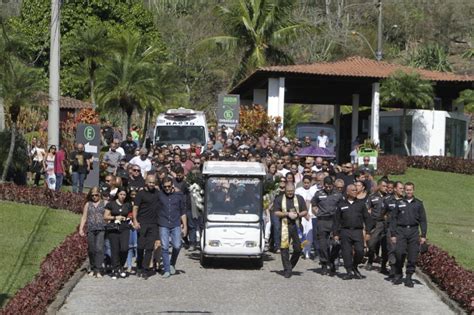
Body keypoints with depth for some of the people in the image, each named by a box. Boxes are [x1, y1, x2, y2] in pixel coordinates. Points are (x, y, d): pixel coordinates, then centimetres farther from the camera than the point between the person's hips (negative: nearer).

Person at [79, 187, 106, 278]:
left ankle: (98, 271, -18)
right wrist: (81, 229, 6)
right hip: (90, 229, 3)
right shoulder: (88, 204, 17)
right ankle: (93, 269, 18)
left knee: (99, 248, -15)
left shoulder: (104, 203, 11)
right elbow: (84, 217, 16)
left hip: (101, 229, -3)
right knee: (91, 250, 4)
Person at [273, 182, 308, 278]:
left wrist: (297, 215, -9)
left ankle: (291, 265, 21)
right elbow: (276, 213, 1)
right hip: (284, 226, -1)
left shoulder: (300, 199, 12)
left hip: (297, 226, 1)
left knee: (298, 248, -1)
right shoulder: (279, 199, 8)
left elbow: (305, 212, 10)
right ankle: (287, 270, -1)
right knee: (284, 248, -7)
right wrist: (287, 214, -11)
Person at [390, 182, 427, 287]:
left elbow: (423, 220, 11)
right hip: (401, 231, -1)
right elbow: (393, 219, 9)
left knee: (412, 257, -1)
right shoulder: (399, 203, 8)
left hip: (414, 231, 1)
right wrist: (393, 234, 1)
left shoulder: (418, 204, 10)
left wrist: (423, 235, 3)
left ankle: (409, 278, 7)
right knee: (399, 253, -13)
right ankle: (398, 275, 3)